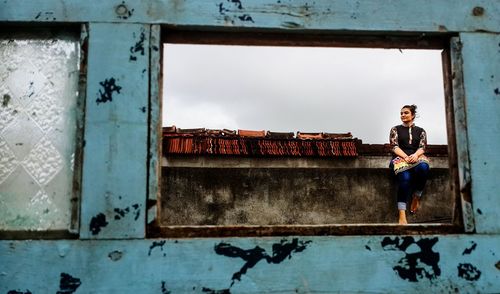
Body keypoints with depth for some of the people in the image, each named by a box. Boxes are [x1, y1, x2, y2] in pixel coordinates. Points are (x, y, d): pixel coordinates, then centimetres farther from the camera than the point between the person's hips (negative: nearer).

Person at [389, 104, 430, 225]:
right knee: (405, 177, -36)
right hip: (400, 157, -1)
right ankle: (402, 216, -43)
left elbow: (422, 147, 6)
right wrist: (406, 157, -16)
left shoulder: (420, 131, 21)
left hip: (416, 157, 2)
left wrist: (415, 155, -18)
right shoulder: (395, 129, 17)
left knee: (423, 167, -39)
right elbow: (395, 147, 3)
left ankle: (416, 197, -16)